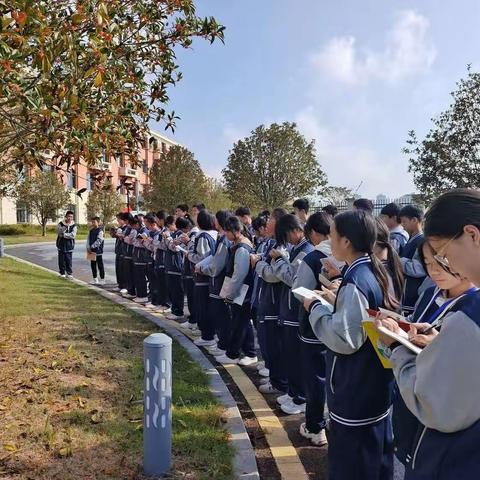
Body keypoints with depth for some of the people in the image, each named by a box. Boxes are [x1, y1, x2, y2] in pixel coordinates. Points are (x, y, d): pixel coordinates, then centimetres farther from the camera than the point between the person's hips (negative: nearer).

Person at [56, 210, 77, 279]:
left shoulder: (74, 226, 1)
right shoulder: (60, 224, 2)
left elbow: (73, 235, -12)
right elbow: (59, 233, -13)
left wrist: (64, 234, -13)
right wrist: (65, 226, -22)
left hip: (69, 246, -1)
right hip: (61, 245, 1)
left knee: (68, 260, -2)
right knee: (61, 260, 4)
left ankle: (70, 273, 9)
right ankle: (62, 273, 15)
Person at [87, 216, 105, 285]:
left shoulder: (100, 231, -11)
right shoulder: (91, 231, 11)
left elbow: (98, 241, -17)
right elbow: (88, 239, 10)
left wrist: (91, 247, -17)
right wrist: (88, 247, -3)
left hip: (98, 251, -7)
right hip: (92, 251, 7)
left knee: (100, 265, 0)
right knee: (93, 265, 12)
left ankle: (102, 279, 7)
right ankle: (95, 279, 22)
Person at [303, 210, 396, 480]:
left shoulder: (355, 282, -26)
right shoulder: (377, 272, 2)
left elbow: (345, 339, -27)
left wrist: (316, 308, -16)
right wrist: (337, 301, 7)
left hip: (355, 391, -9)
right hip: (377, 382, 9)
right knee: (376, 454, 24)